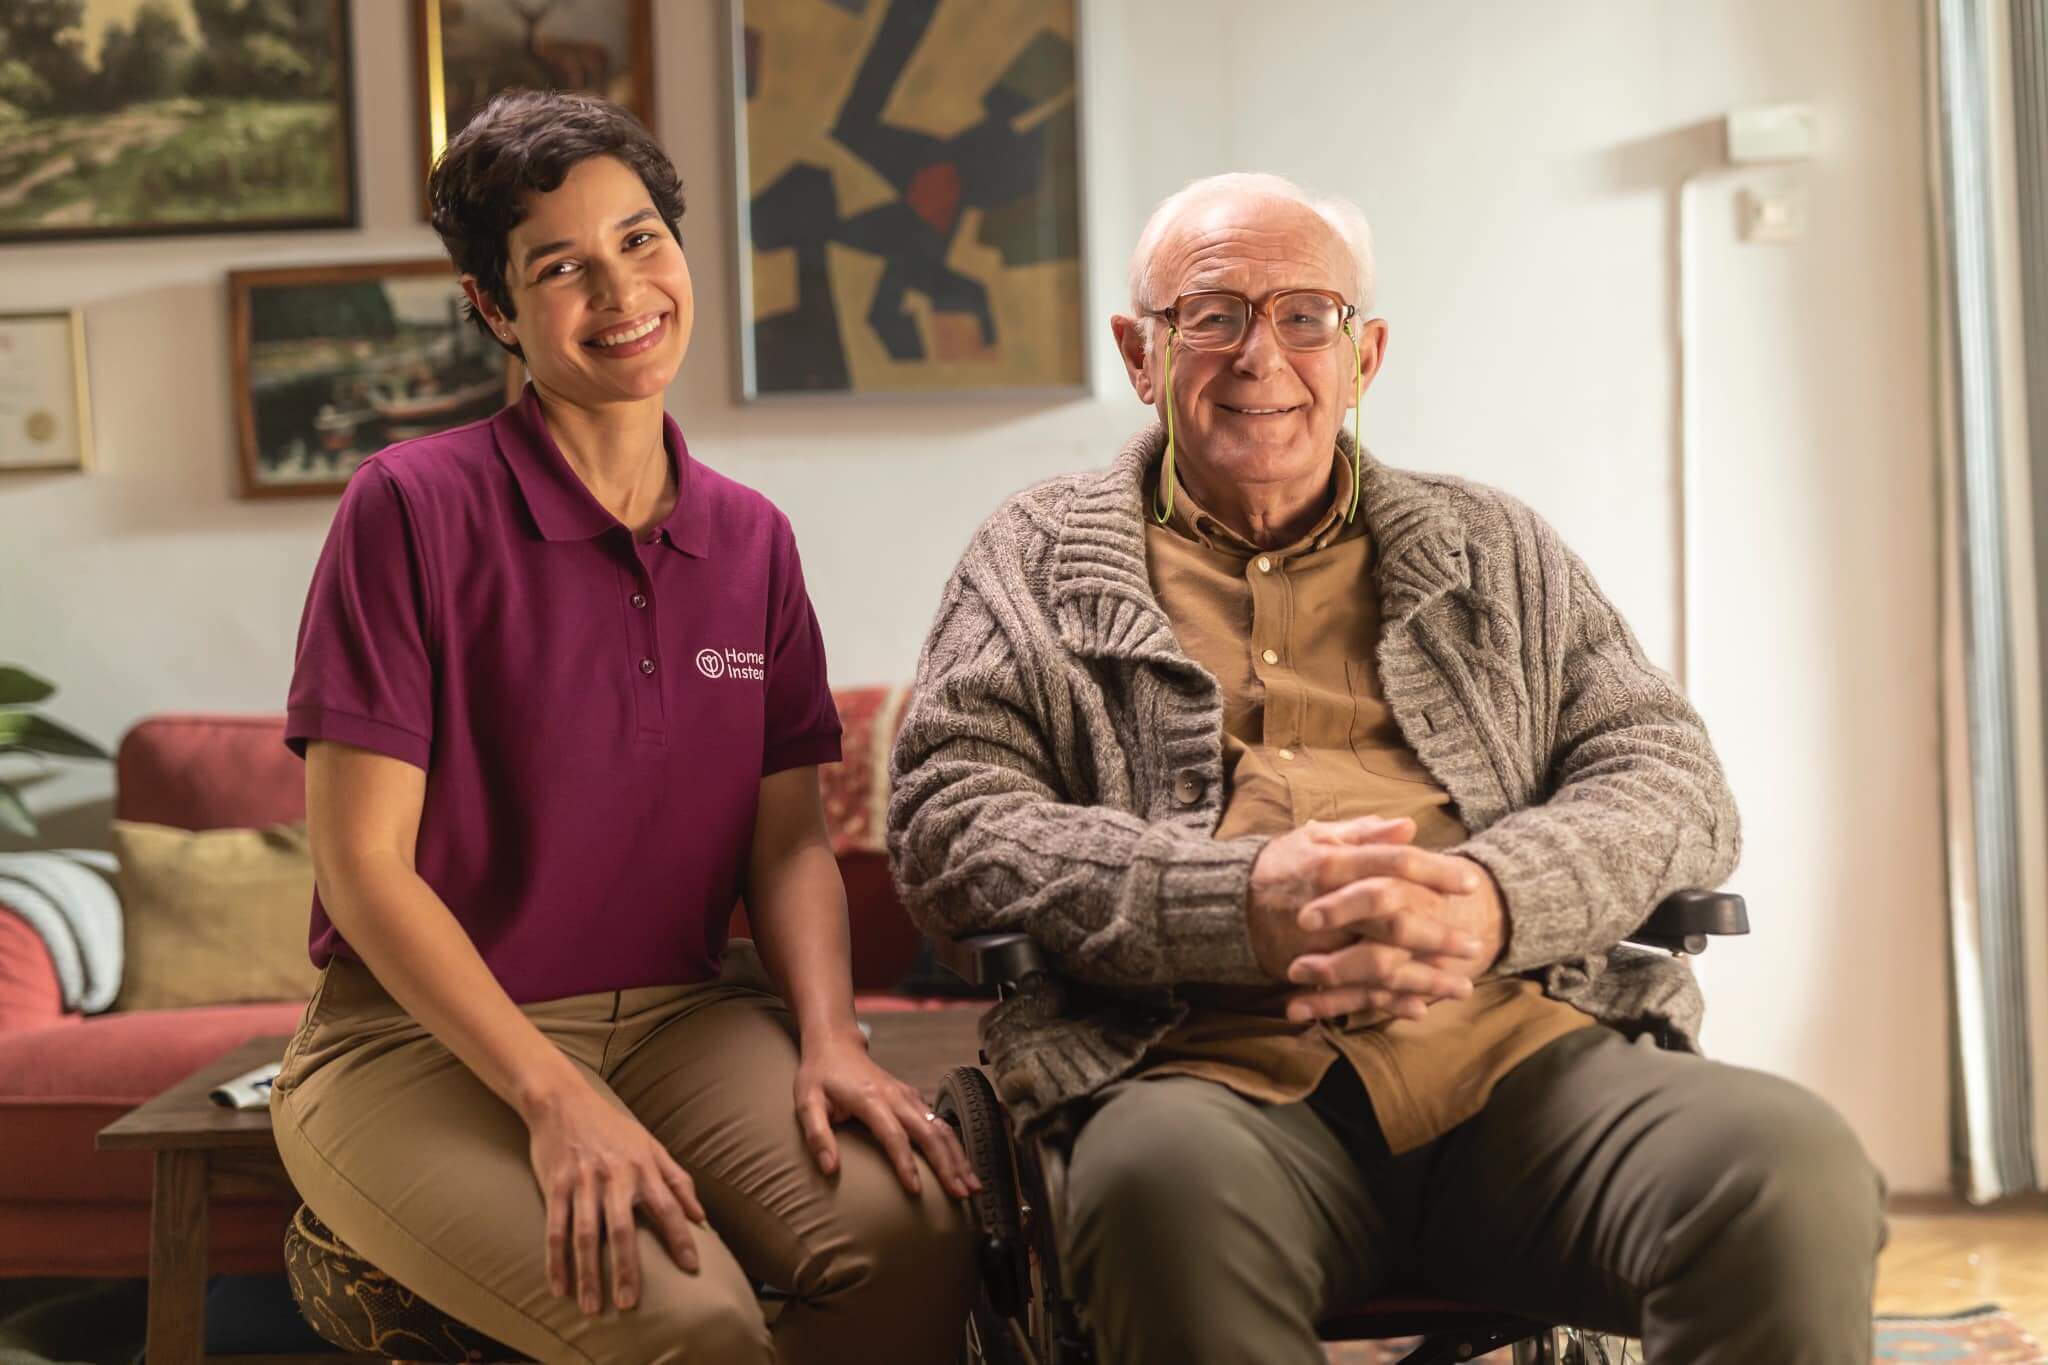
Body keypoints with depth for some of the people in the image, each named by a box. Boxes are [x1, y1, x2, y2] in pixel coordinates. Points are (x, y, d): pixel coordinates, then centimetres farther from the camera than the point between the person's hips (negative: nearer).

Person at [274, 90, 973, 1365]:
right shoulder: (415, 507, -7)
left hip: (687, 1011, 4)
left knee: (915, 1235, -26)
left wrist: (829, 1041, -12)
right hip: (426, 1040, -4)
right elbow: (362, 864, -10)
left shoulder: (752, 540, 10)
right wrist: (554, 1097, -20)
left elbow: (790, 838, 8)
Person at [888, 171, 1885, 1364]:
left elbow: (1673, 779, 15)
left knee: (1793, 1167, -28)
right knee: (1169, 1174, -38)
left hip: (1522, 1048, 2)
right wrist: (1240, 904, -12)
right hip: (1215, 1073, -2)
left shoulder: (1495, 550, 24)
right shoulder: (1037, 562, 17)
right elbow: (947, 822, 4)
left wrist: (1493, 900, -9)